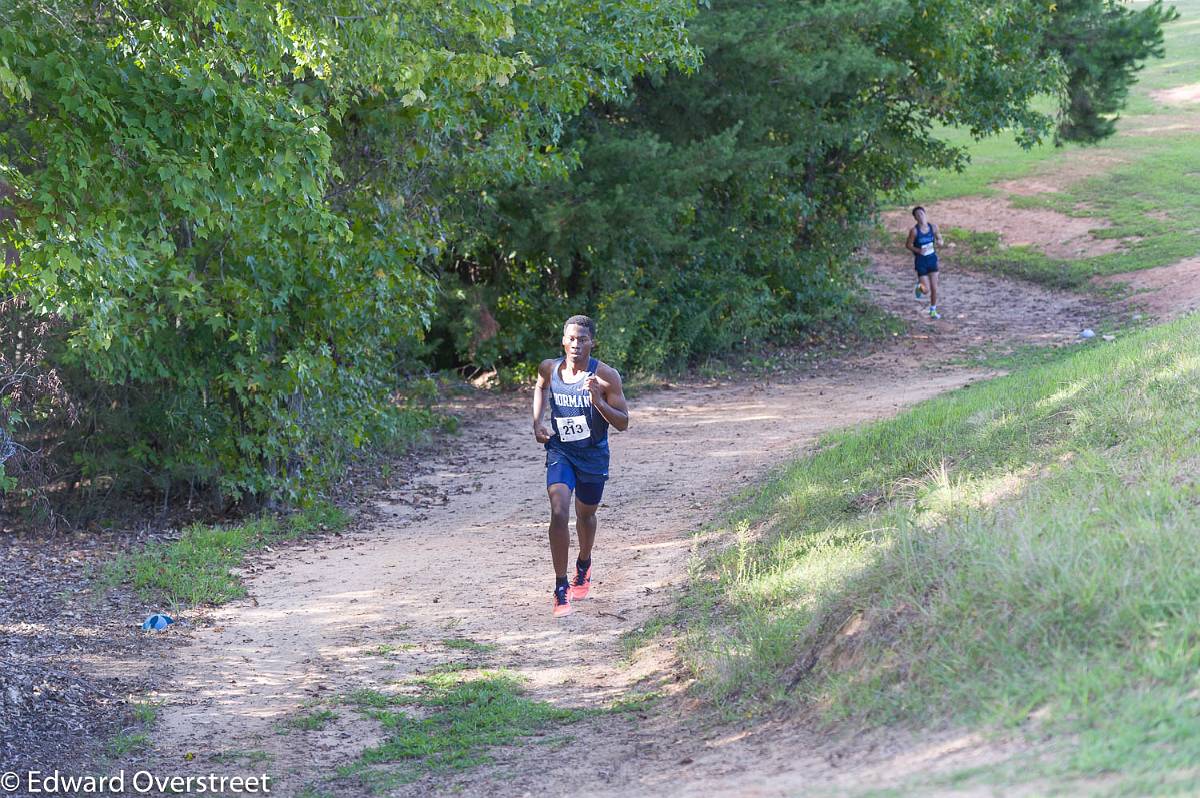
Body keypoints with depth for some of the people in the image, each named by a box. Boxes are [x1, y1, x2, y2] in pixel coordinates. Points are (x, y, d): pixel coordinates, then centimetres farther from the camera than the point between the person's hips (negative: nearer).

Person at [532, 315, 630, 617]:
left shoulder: (606, 376, -17)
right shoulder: (549, 368, -8)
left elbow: (623, 423, -14)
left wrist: (599, 402, -31)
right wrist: (537, 422, 4)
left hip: (593, 455, 0)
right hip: (559, 452, 0)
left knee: (585, 515, 19)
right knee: (558, 513, -19)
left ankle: (583, 567, 50)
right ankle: (561, 589, -13)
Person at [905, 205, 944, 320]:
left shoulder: (933, 227, -5)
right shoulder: (914, 231, -16)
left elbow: (939, 238, 8)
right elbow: (908, 245, -8)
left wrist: (939, 242, -17)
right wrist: (918, 250, -24)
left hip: (932, 259, 3)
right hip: (921, 262, -3)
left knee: (934, 288, 3)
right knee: (926, 290, -4)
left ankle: (933, 311, 22)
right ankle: (919, 286, 33)